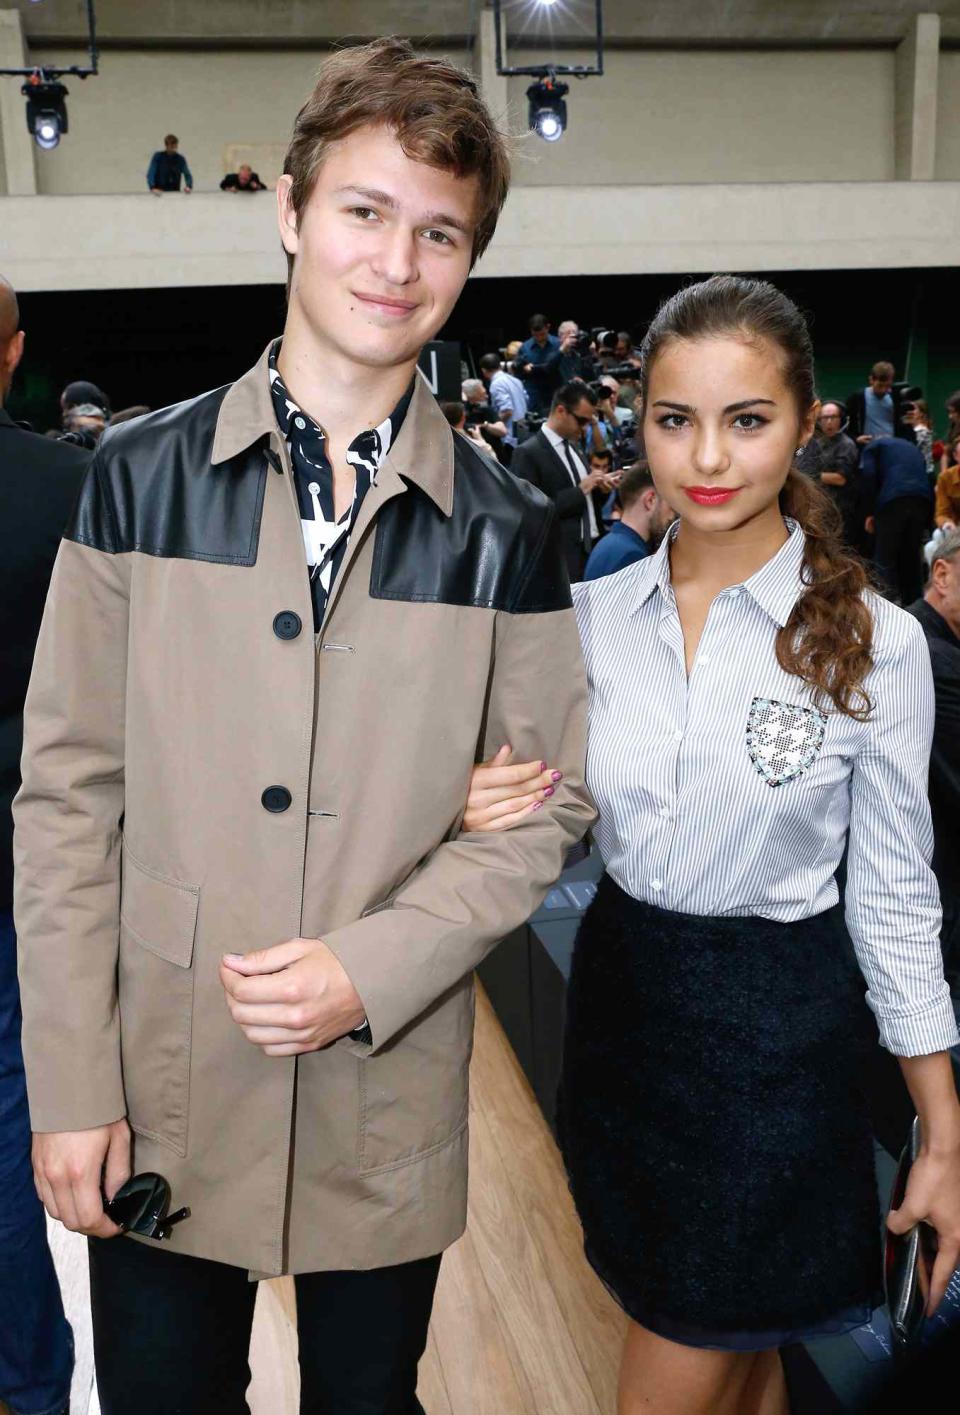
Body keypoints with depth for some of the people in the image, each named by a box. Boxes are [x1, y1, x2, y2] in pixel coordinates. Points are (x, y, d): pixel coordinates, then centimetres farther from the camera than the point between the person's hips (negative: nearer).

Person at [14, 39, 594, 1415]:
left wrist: (372, 970, -15)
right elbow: (67, 791, -4)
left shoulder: (507, 531, -3)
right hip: (158, 1096, 0)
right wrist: (70, 1087, -6)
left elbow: (543, 804, -1)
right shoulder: (142, 477, -4)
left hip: (390, 1101, 1)